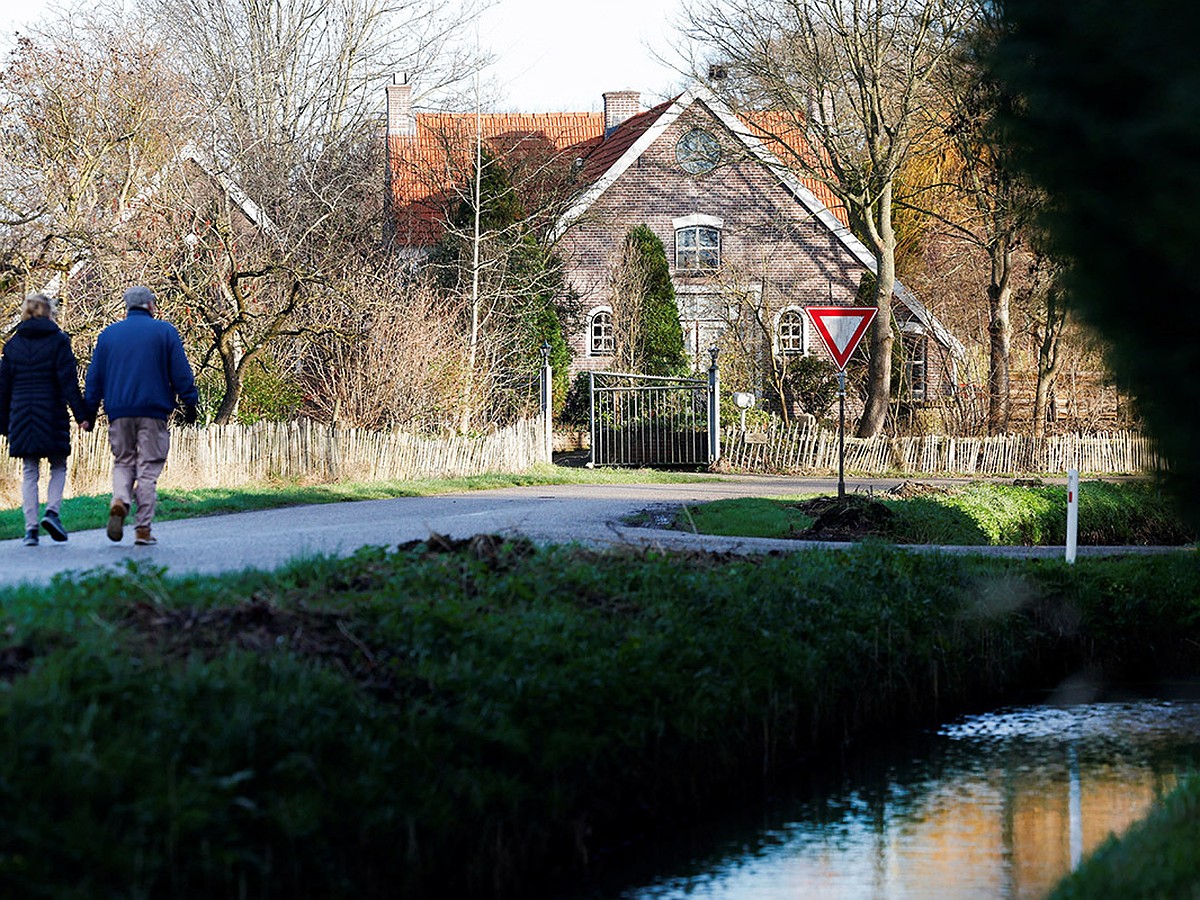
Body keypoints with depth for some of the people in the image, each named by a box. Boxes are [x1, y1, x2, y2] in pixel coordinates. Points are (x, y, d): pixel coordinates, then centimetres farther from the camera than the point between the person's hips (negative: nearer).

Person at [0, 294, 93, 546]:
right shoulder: (58, 341, -3)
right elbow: (68, 380, -9)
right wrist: (81, 414, -8)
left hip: (21, 417, 3)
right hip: (52, 416, -3)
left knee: (30, 472, 6)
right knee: (58, 467, 11)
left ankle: (31, 526, -3)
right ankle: (52, 511, -11)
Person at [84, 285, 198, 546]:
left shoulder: (108, 334, 12)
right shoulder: (165, 331, 3)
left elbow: (94, 376, 11)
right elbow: (181, 372, -1)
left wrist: (90, 411, 15)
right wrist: (190, 403, 6)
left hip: (118, 412, 2)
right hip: (153, 412, -2)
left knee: (123, 462, 15)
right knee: (148, 468, 1)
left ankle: (120, 501, -15)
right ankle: (143, 529, -2)